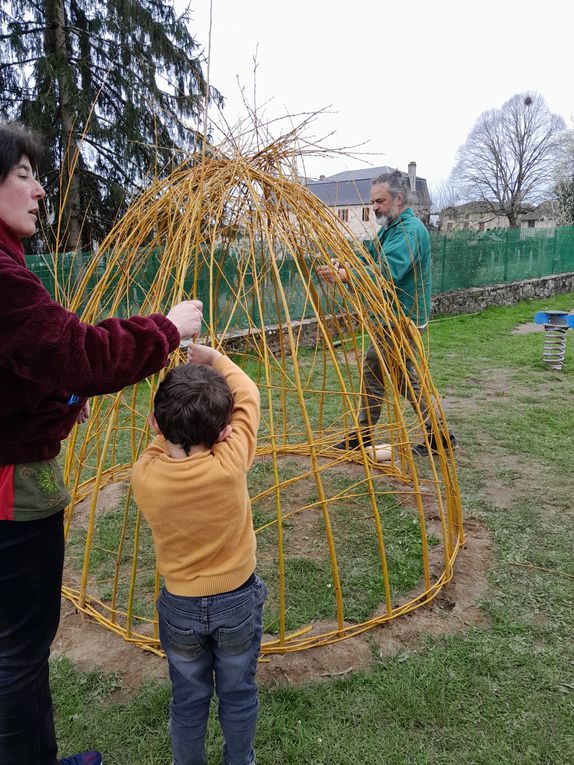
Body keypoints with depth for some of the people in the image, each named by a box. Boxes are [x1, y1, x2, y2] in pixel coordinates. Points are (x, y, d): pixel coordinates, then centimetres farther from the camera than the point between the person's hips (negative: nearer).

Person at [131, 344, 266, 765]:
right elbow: (248, 396, -14)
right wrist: (214, 358, -4)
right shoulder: (229, 466, -28)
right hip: (237, 601, -1)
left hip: (181, 606, 1)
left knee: (188, 698, 23)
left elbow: (161, 441, 2)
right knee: (238, 694, 22)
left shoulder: (145, 475, -23)